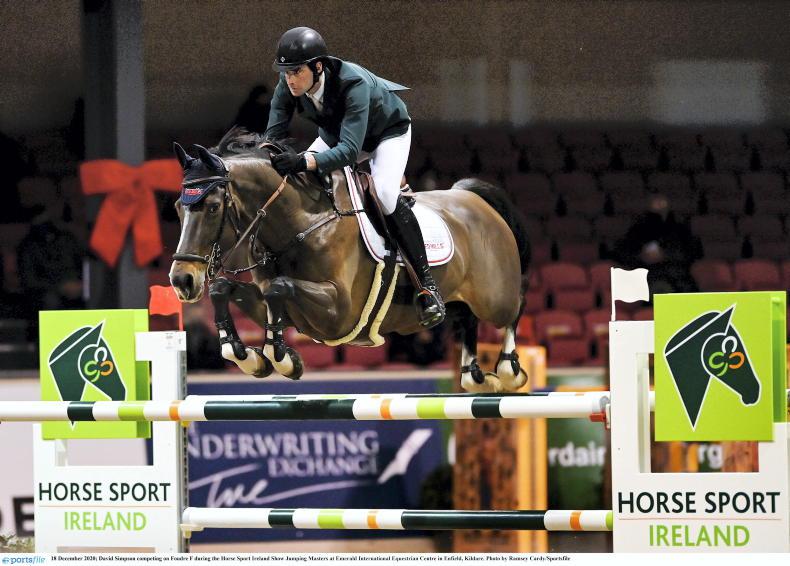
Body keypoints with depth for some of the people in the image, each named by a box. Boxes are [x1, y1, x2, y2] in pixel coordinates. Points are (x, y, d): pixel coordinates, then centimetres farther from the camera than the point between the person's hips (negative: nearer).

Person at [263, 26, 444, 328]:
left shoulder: (354, 84, -43)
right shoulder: (287, 88, -25)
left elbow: (349, 150, -50)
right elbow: (273, 135, -21)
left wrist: (304, 162, -65)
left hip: (389, 131, -6)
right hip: (336, 133, 7)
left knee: (385, 194, -30)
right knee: (293, 179, -11)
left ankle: (426, 284, -22)